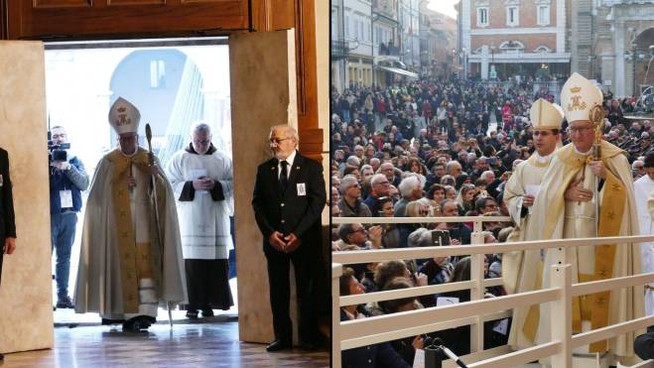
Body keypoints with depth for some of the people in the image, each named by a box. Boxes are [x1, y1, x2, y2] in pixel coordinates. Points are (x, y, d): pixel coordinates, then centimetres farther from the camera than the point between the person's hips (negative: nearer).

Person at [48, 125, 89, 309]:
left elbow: (84, 184, -3)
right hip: (49, 213, -4)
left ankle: (63, 296, 11)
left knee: (64, 256, 7)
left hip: (69, 213, 4)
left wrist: (68, 167, -16)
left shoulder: (75, 160, 12)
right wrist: (50, 166, -23)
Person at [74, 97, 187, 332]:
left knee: (145, 264, -7)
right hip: (118, 223, -1)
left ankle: (145, 311, -10)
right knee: (123, 265, -5)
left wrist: (156, 175, -18)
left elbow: (164, 191, 2)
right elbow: (99, 195, 4)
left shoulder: (149, 160, 9)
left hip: (144, 223, 1)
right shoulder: (108, 162, 5)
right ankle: (125, 313, -1)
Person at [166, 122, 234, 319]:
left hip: (216, 220, 2)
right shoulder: (179, 159, 7)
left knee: (216, 263, -2)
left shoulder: (222, 159, 10)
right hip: (190, 220, -2)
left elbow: (234, 185, 7)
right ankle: (192, 305, -4)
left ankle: (209, 303, 5)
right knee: (191, 263, -7)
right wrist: (192, 186, -12)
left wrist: (216, 185, -11)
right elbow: (170, 185, 2)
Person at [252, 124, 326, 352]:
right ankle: (282, 337, 11)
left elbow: (317, 202, -6)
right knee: (278, 291, 4)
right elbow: (257, 203, 7)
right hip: (274, 240, 3)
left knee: (307, 291, 2)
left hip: (304, 239, -3)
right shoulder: (264, 170, 10)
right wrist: (269, 233, -7)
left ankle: (309, 338, 10)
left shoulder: (312, 168, 0)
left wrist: (298, 234, -12)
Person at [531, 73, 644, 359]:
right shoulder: (562, 158, 7)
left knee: (598, 292, -2)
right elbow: (545, 199, 6)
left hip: (601, 239, -2)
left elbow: (623, 201, -5)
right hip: (567, 238, 3)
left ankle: (598, 343, 4)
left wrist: (607, 178, -20)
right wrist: (565, 194, -13)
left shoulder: (614, 158, -2)